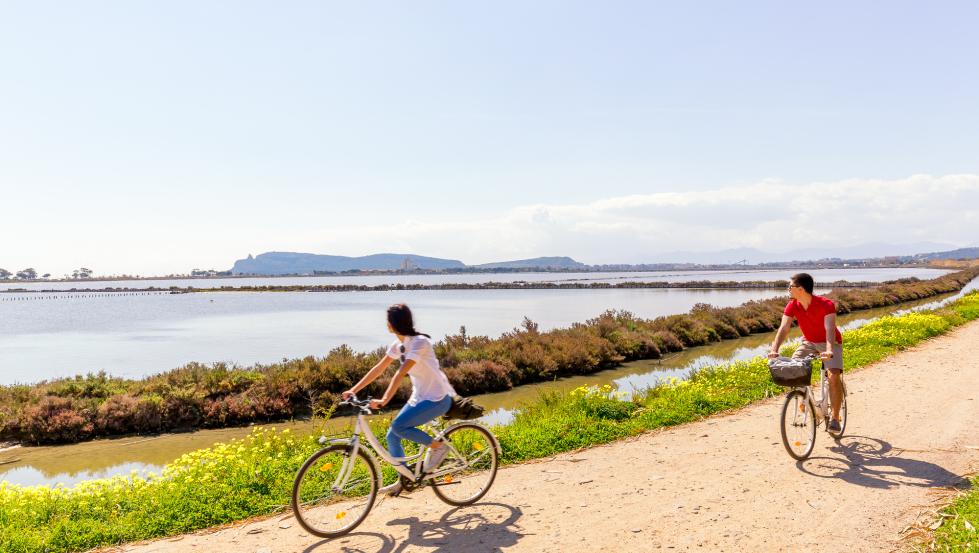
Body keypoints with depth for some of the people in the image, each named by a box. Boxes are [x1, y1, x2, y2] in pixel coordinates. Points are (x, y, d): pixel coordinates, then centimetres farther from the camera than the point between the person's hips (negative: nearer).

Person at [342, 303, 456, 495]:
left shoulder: (420, 342, -22)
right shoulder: (399, 344, 4)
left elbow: (401, 373, -31)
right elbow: (378, 368, 6)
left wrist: (384, 400, -38)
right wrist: (354, 390, 1)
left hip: (437, 399, -8)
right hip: (419, 397, 8)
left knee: (398, 426, -23)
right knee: (391, 437, 1)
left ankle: (438, 446, -3)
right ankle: (404, 480, 16)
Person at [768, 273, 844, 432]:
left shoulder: (826, 305, -26)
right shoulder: (792, 306, -14)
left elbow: (830, 329, -39)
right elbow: (783, 328, -23)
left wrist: (829, 350, -56)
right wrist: (774, 350, -38)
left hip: (830, 343, -4)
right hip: (809, 342, 5)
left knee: (834, 376, -24)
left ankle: (835, 418, -11)